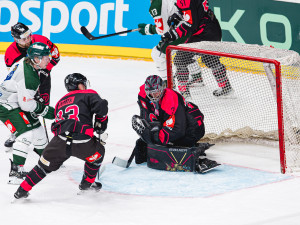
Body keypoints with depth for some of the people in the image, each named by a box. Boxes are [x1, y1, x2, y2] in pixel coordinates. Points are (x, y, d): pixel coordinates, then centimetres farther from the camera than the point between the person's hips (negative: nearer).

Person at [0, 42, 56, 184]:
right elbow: (26, 104, -29)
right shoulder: (28, 77, -31)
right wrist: (46, 111, -16)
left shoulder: (26, 63, -2)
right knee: (26, 134, -22)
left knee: (37, 129, 19)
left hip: (18, 102, 10)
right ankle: (15, 172, -22)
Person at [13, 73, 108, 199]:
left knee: (45, 165, 20)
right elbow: (101, 106, -5)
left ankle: (22, 190, 16)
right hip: (82, 143, -4)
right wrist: (100, 123, 11)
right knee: (98, 152, 28)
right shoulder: (88, 94, 13)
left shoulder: (61, 102, 30)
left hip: (59, 141, 4)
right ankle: (87, 183, 35)